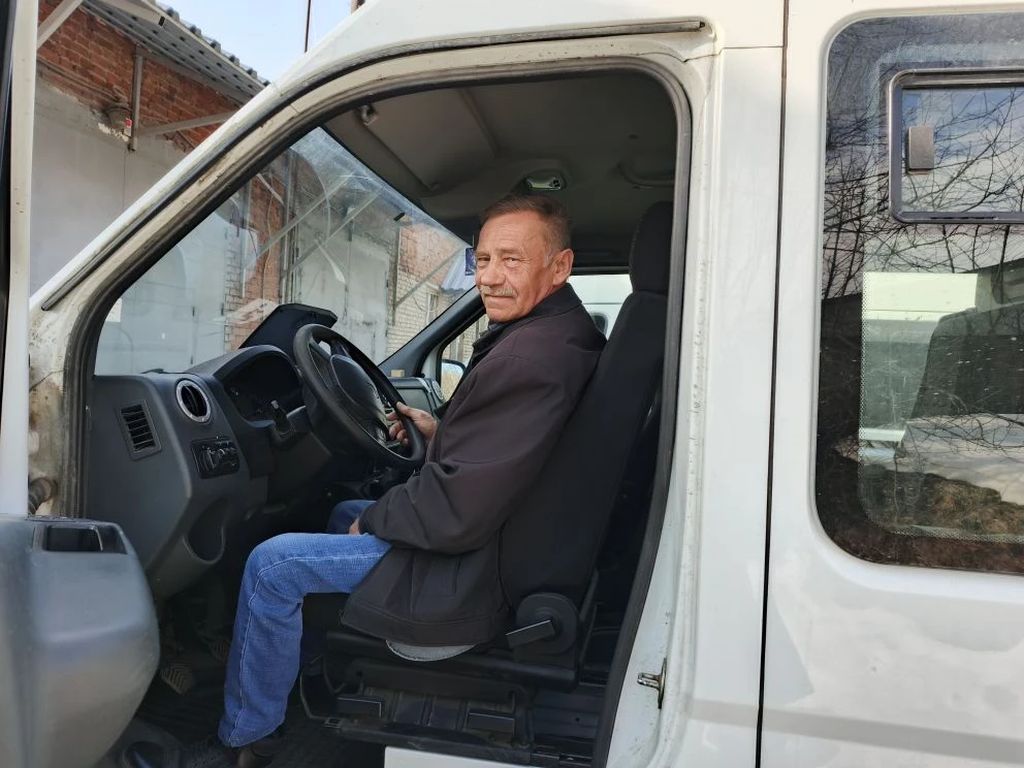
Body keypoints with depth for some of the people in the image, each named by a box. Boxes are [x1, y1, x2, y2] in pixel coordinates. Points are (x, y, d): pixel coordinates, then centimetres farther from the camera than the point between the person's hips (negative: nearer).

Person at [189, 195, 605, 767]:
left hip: (470, 575, -11)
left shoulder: (530, 359, -30)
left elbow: (456, 515, -29)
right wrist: (441, 432, 9)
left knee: (271, 565, -6)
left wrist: (372, 520, -11)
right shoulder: (564, 332, 5)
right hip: (501, 541, 11)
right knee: (346, 513, 27)